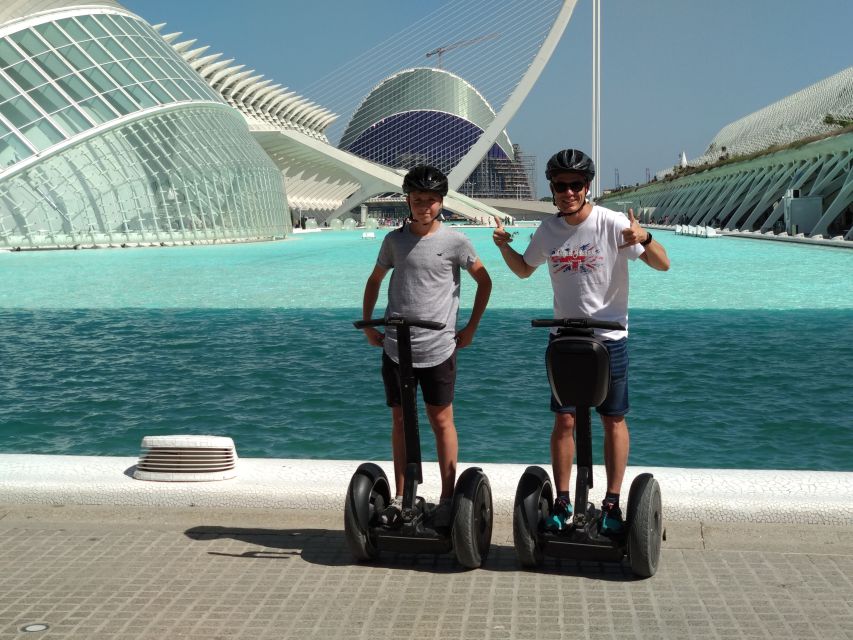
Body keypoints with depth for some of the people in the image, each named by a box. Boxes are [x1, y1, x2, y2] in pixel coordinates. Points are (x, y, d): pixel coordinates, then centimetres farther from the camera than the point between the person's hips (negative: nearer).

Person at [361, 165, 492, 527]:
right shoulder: (394, 240, 5)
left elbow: (484, 282, 6)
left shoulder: (454, 241, -3)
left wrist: (470, 328, 4)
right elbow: (375, 281, 19)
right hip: (396, 347, 3)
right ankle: (400, 498, 18)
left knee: (441, 419, 3)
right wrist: (367, 325, 12)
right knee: (400, 420, 9)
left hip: (438, 348, -3)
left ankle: (447, 498, 12)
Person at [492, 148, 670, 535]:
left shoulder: (612, 224, -12)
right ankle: (562, 503, 15)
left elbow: (662, 264, -14)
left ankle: (612, 504, 15)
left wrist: (644, 239, -34)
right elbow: (525, 270, 19)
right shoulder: (547, 231, 2)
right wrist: (504, 247, -1)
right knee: (564, 420, 4)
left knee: (613, 420, 5)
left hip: (609, 339, -3)